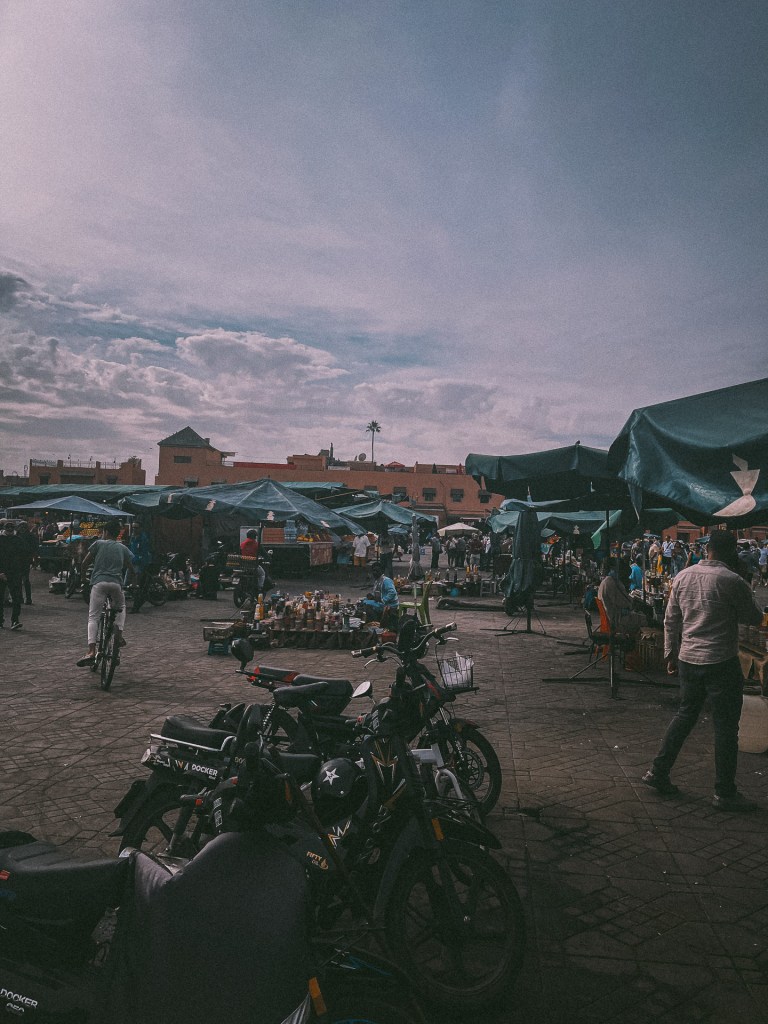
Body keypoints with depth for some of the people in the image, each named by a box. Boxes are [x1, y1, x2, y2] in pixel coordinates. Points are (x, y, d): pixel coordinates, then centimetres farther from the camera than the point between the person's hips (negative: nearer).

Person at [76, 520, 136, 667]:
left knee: (93, 618, -2)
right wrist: (132, 578, 38)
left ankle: (91, 652, -18)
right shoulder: (123, 548, 19)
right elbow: (130, 569, 18)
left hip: (99, 582, -2)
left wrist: (82, 574, 28)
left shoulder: (98, 544, 12)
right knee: (121, 608, 30)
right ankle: (119, 633, 6)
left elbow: (85, 563, 10)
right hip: (116, 583, 2)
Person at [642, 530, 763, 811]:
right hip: (721, 662, -6)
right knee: (725, 726, 6)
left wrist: (671, 654, 16)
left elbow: (671, 620, 8)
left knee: (685, 714, 18)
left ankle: (658, 772, 21)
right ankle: (725, 793, 16)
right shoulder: (732, 581, -14)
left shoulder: (682, 577, 3)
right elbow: (755, 619, -1)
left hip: (688, 659, 6)